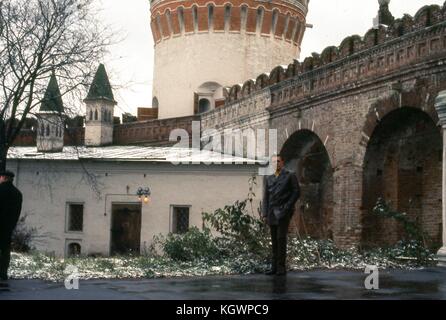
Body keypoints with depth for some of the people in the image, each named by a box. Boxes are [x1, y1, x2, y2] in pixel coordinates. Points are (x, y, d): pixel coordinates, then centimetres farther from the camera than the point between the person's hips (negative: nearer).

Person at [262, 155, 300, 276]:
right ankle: (274, 267, 6)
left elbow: (296, 192, 1)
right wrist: (265, 214, 5)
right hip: (272, 213, 4)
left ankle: (281, 267, -7)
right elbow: (266, 197, 13)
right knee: (274, 240, 4)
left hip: (283, 212, -4)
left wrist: (287, 207, -8)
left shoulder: (290, 176, 6)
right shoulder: (268, 179, 16)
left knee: (281, 238, -10)